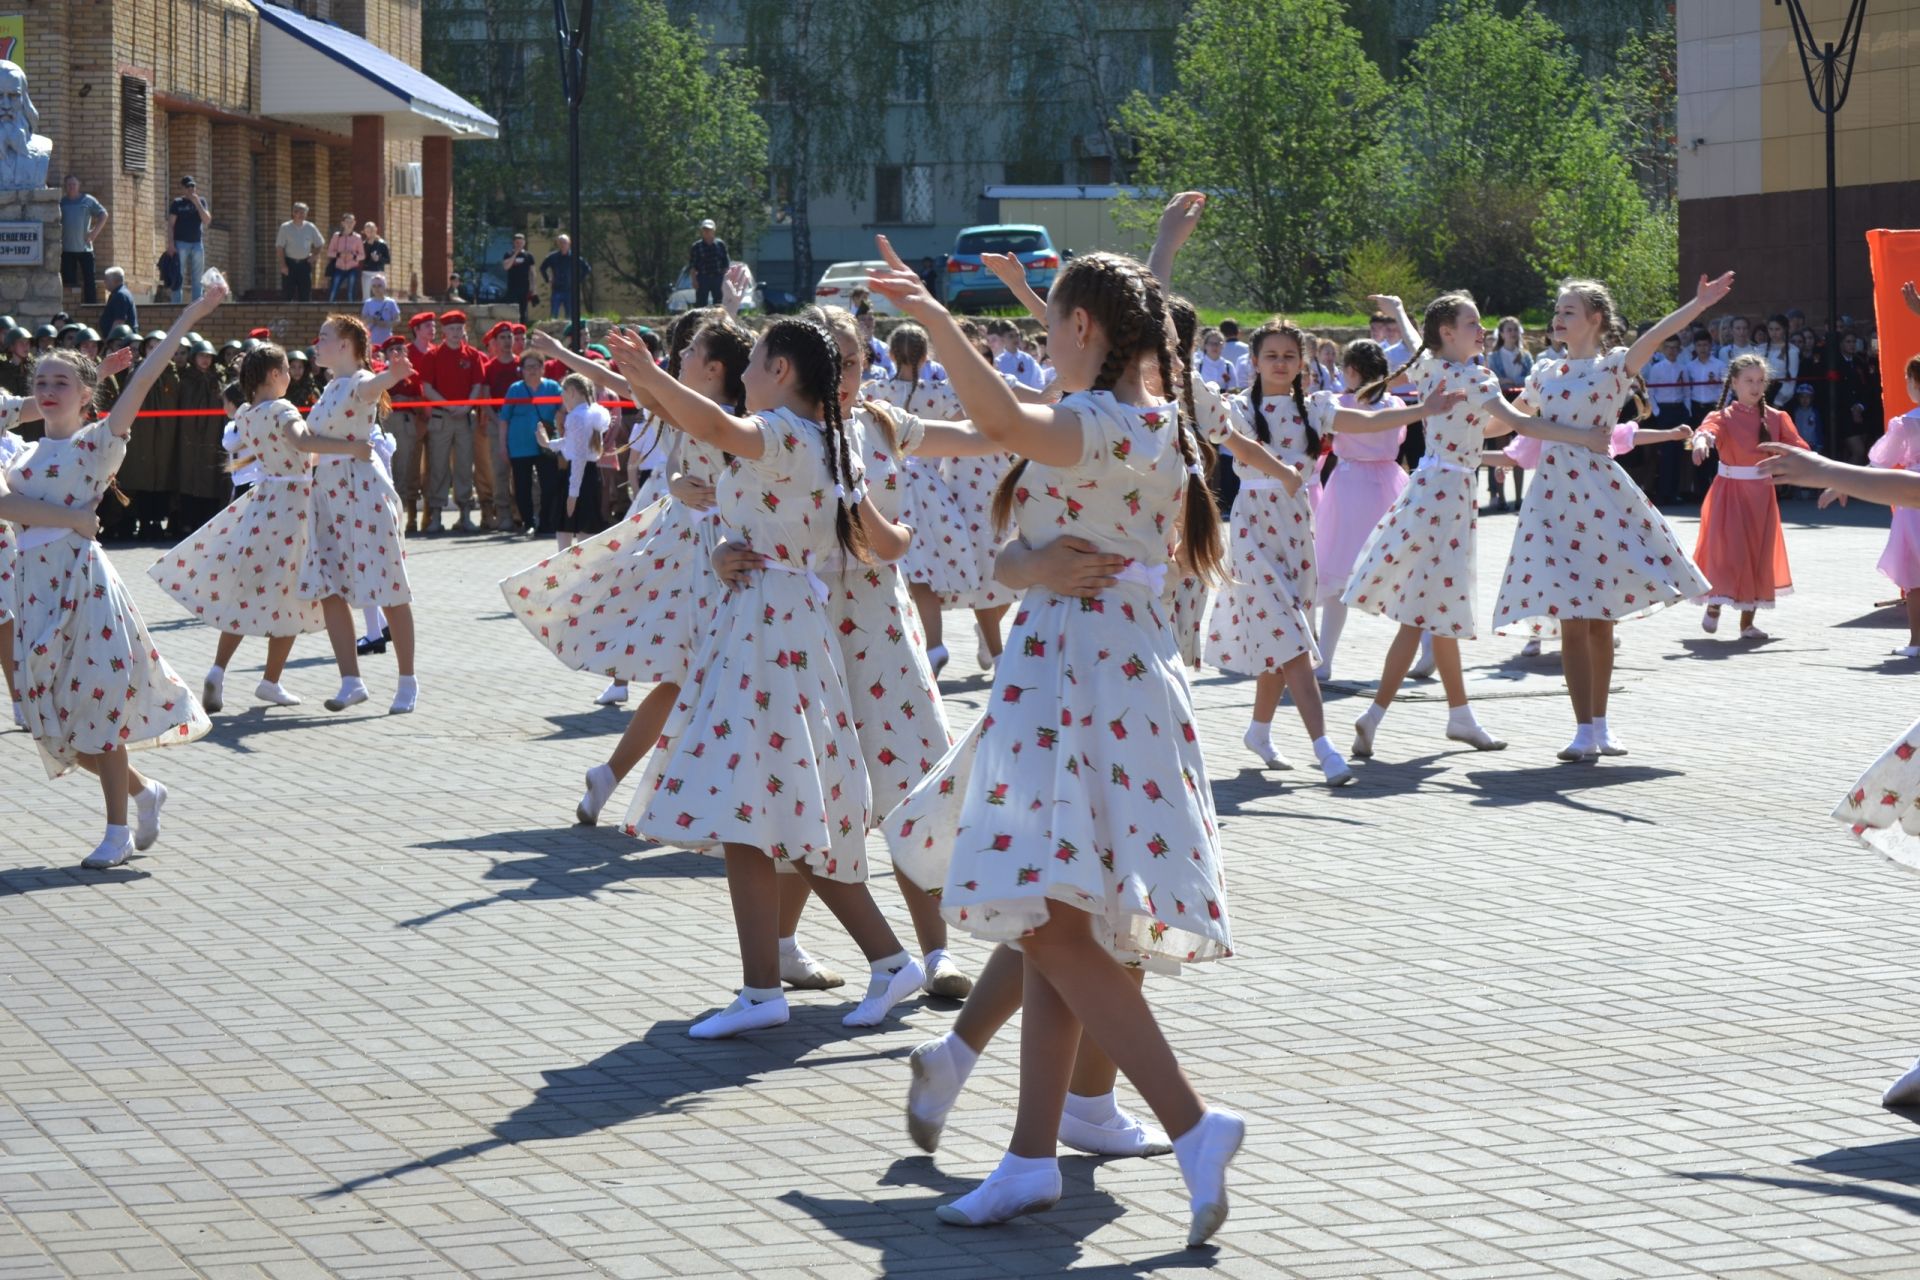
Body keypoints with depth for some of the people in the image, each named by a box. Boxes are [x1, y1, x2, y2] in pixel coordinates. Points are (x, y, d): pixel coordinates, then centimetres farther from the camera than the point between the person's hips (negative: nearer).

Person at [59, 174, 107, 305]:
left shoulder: (88, 201, 5)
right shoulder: (61, 202, 10)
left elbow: (104, 215, 6)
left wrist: (95, 231, -3)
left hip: (85, 248, -2)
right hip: (67, 249, 2)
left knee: (89, 280, -3)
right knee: (68, 280, 1)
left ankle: (91, 304, -2)